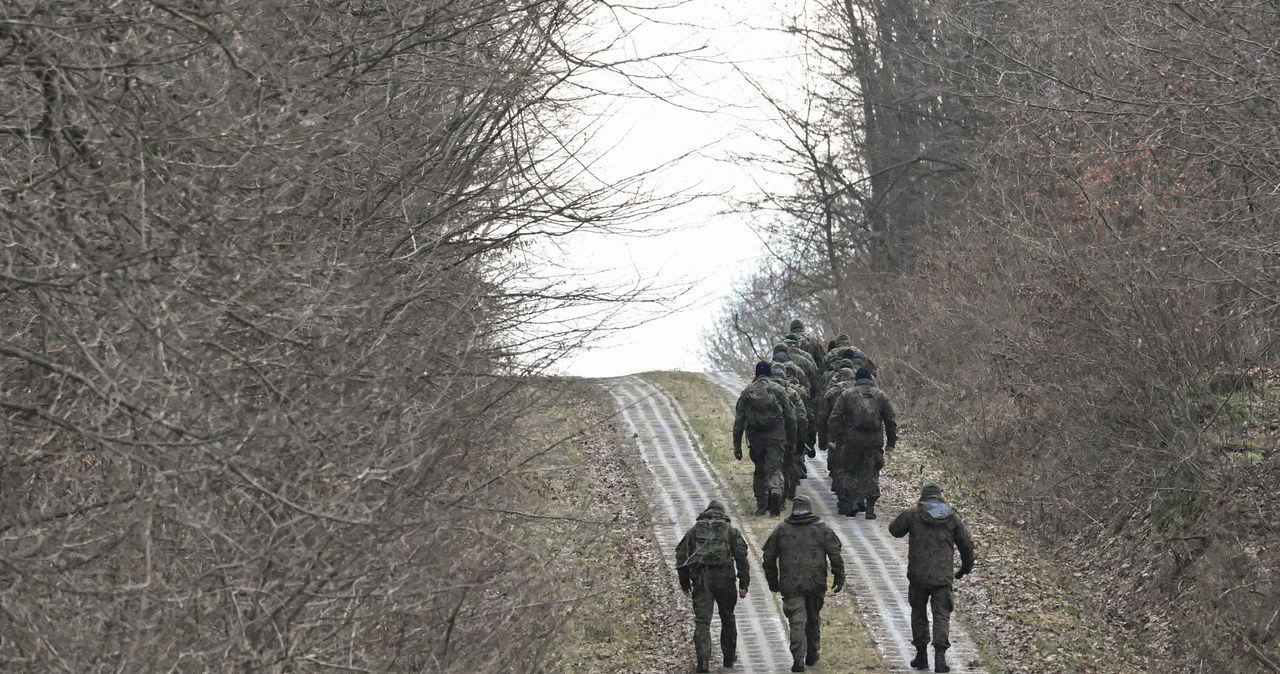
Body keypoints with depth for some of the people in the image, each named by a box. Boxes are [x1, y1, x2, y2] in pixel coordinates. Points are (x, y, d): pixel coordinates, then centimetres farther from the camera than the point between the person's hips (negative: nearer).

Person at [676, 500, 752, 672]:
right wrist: (744, 583, 0)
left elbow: (681, 555, 11)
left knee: (702, 621, -1)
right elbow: (741, 556, 0)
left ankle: (703, 661, -13)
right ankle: (729, 657, 28)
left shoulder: (694, 530, 14)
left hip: (700, 580, 0)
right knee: (727, 618, 18)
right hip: (724, 578, 0)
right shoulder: (730, 530, 9)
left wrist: (684, 582, 17)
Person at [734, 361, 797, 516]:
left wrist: (737, 445, 7)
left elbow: (739, 420, 3)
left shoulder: (747, 392, 4)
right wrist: (792, 441, 13)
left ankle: (761, 505, 15)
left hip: (755, 438, 2)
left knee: (759, 471, 16)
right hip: (776, 437, -2)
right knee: (775, 469, -4)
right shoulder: (778, 390, 2)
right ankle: (776, 491, -33)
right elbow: (790, 417, 4)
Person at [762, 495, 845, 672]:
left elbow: (769, 557, 8)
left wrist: (772, 581, 18)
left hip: (791, 585, -1)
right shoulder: (822, 529, 1)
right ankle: (813, 654, 29)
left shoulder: (781, 530, 3)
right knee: (814, 618, 18)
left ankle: (798, 660, -9)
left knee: (797, 621, -2)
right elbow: (835, 555, -2)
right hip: (816, 584, 1)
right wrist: (839, 578, 4)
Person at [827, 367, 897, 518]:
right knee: (871, 474, 7)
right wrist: (891, 442, 16)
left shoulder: (846, 395, 3)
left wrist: (832, 440, 2)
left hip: (852, 440, -2)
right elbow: (891, 420, 10)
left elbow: (834, 419, -1)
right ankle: (870, 507, 2)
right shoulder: (881, 396, 8)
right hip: (875, 441, 2)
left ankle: (852, 501, -1)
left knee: (846, 471, 11)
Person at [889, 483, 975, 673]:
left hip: (918, 576, 0)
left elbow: (894, 529, 13)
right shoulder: (953, 517, 3)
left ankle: (921, 656, 18)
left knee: (919, 614, 16)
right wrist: (966, 568, 24)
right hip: (943, 577, 0)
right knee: (941, 616, 2)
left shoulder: (913, 514, -2)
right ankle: (940, 657, -11)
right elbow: (966, 545, 9)